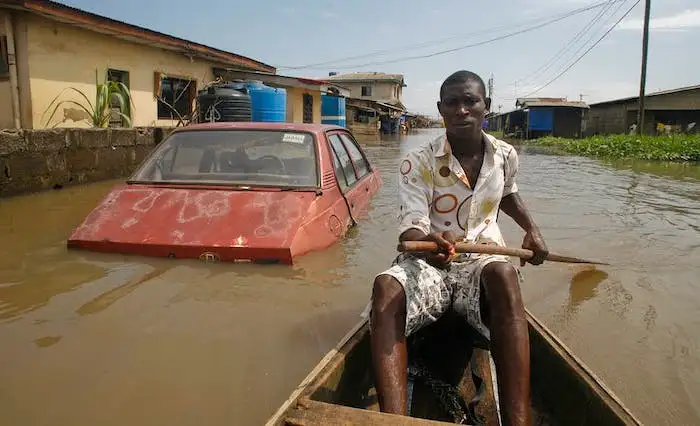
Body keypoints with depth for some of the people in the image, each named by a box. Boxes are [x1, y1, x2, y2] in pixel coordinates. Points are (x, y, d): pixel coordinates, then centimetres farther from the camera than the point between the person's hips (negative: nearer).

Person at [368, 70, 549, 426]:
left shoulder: (505, 156, 6)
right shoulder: (418, 163, -8)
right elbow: (411, 229, -18)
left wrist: (532, 229, 17)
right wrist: (425, 243, -41)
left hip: (483, 258, 2)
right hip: (427, 260, -1)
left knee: (504, 274, -37)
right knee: (386, 287, -36)